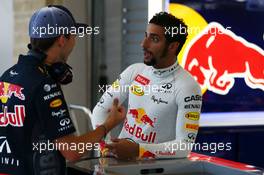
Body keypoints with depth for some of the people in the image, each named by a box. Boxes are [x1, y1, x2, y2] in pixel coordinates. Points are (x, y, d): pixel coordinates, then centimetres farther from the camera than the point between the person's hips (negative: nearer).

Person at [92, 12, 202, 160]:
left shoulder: (187, 87, -10)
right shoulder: (134, 71, 6)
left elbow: (185, 146, -14)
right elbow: (101, 108, 8)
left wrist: (137, 149, -23)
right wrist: (104, 144, -9)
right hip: (119, 157, 5)